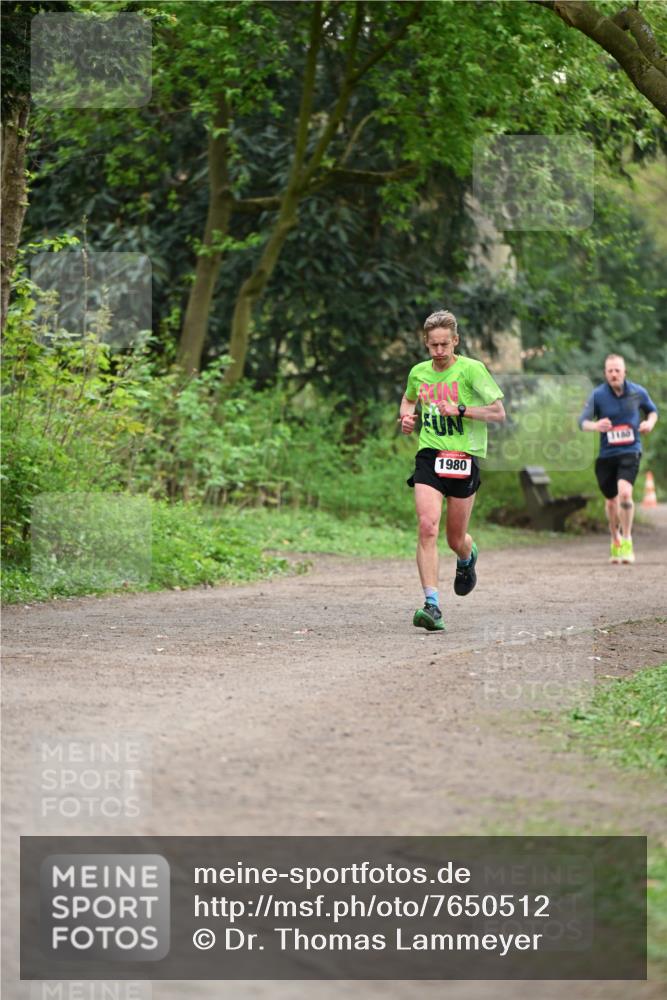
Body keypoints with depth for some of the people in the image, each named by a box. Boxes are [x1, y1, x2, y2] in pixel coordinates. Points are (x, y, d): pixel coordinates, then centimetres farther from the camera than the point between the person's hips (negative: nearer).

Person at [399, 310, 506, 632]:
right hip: (429, 456, 2)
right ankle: (431, 605, -22)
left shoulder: (471, 369, -6)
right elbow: (408, 399, 32)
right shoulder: (418, 373, 9)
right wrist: (407, 416, 10)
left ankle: (467, 557, 48)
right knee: (427, 525, -19)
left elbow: (498, 412, -7)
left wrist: (460, 409, -18)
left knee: (456, 539, 8)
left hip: (464, 458, -2)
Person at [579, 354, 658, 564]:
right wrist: (595, 425, -34)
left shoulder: (638, 392, -2)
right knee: (611, 500, 13)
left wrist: (650, 422, -7)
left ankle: (627, 541, -11)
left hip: (630, 451, -2)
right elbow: (583, 421, -11)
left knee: (624, 492, -24)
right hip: (606, 454, 2)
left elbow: (652, 410, 16)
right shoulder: (598, 394, -6)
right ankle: (615, 541, 38)